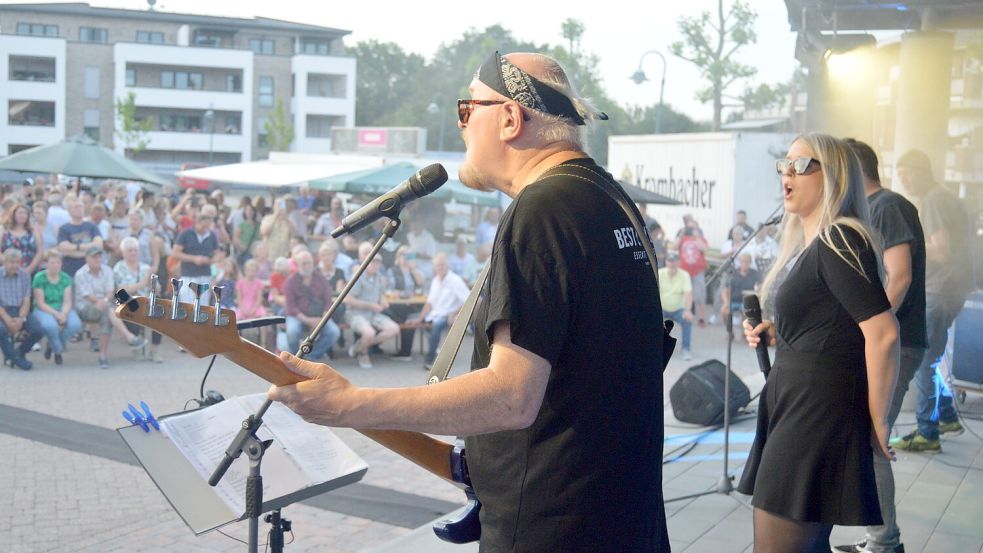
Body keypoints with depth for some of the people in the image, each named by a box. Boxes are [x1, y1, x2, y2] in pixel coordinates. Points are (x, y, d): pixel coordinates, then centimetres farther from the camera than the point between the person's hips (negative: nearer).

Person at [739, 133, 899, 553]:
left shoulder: (838, 243, -14)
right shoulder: (814, 246, 16)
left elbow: (883, 333, -21)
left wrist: (876, 422, -15)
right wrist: (776, 334, 11)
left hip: (819, 409, -10)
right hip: (796, 406, 10)